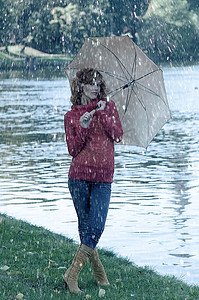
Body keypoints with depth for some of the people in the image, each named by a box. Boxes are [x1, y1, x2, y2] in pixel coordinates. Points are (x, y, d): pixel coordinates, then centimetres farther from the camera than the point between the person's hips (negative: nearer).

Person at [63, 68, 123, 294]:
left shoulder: (108, 106, 10)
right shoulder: (71, 116, 7)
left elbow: (118, 136, -2)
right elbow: (73, 150, -1)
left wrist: (103, 114, -10)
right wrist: (83, 127, -15)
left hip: (103, 179, 0)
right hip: (79, 176, 0)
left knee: (96, 226, -11)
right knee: (85, 226, 2)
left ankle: (72, 274, -7)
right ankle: (99, 274, 14)